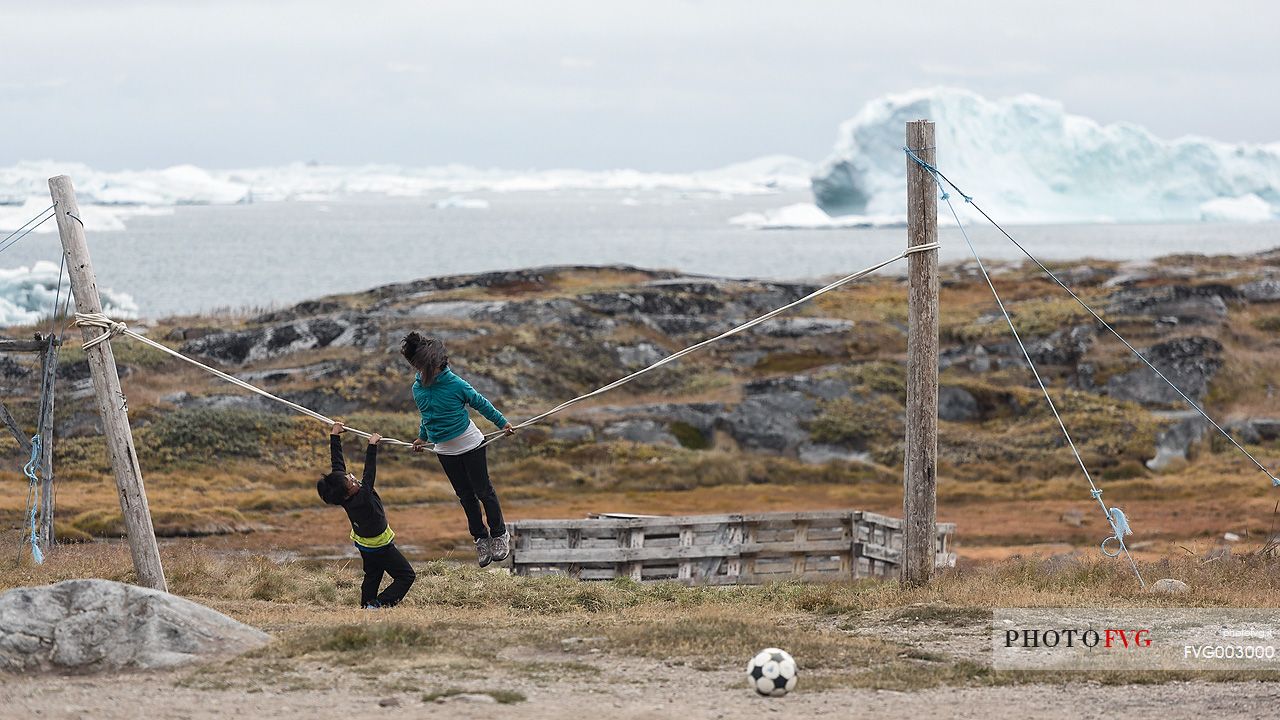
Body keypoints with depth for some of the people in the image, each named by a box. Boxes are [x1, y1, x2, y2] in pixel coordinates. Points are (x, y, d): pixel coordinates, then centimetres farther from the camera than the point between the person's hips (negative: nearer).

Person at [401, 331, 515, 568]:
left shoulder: (455, 384, -19)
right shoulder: (418, 389, -5)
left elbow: (480, 403, -6)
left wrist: (502, 423, 0)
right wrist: (423, 437, 24)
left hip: (470, 444, -4)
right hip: (445, 450, 4)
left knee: (483, 490, 3)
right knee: (465, 496, 11)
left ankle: (499, 535, 18)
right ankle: (480, 539, 21)